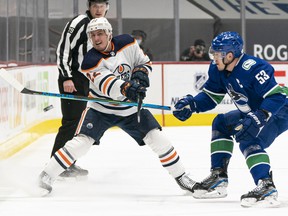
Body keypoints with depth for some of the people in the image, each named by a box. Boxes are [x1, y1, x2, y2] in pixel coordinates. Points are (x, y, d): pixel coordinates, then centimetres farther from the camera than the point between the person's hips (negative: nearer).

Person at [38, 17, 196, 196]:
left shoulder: (127, 43, -9)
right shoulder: (91, 61, -20)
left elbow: (144, 61, 5)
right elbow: (106, 84, -35)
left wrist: (141, 73, -17)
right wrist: (125, 88, -54)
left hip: (130, 108, 3)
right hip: (100, 109, -3)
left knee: (157, 138, -4)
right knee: (81, 142, -18)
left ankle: (181, 176, 12)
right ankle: (47, 175, -8)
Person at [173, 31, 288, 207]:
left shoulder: (253, 68, -32)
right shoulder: (218, 70, -4)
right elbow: (211, 96, 9)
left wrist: (258, 119, -44)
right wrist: (191, 104, -9)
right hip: (255, 112, 10)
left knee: (249, 140, -29)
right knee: (221, 124, 15)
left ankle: (267, 188, -37)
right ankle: (218, 178, 15)